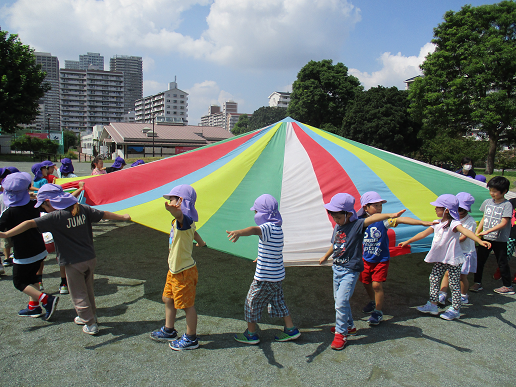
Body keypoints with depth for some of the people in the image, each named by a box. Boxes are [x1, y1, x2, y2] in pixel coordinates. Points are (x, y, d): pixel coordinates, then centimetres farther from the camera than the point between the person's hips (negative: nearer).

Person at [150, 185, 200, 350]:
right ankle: (169, 331, 42)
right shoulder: (183, 222, 7)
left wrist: (174, 211, -73)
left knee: (187, 305, 5)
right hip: (174, 270, 10)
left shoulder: (185, 220, -26)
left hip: (184, 272, -10)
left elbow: (180, 215, -51)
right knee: (168, 299, 23)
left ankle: (191, 339, 22)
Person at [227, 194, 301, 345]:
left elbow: (255, 230, -46)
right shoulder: (277, 227, 7)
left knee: (252, 301, 8)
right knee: (277, 301, 22)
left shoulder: (269, 227, -22)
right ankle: (291, 330, 29)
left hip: (265, 277, -9)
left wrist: (238, 232, -66)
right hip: (277, 275, 9)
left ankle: (251, 334, 22)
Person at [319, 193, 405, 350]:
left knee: (341, 302, -12)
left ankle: (341, 333, 5)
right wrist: (325, 257, 39)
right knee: (338, 299, 17)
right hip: (337, 268, 8)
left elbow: (373, 217, -32)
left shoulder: (357, 225, -14)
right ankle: (349, 326, 37)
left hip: (350, 270, -8)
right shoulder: (337, 227, 6)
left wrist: (390, 215, -49)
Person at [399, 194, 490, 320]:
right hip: (440, 259, 8)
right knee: (434, 280, 11)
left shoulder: (454, 224, -20)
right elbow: (423, 234, 13)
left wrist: (480, 241, -54)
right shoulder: (437, 223, 4)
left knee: (454, 284, 3)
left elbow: (466, 232, -38)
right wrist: (407, 242, 17)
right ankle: (433, 305, 23)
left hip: (453, 259, -8)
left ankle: (455, 310, 16)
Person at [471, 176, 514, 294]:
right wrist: (476, 233, 9)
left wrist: (488, 231, -25)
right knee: (479, 260, 7)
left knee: (502, 263, 5)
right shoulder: (487, 202, 6)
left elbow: (503, 223, -18)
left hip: (500, 240, -5)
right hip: (485, 239, 5)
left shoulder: (507, 205, -11)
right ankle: (477, 283, 18)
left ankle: (507, 286, 20)